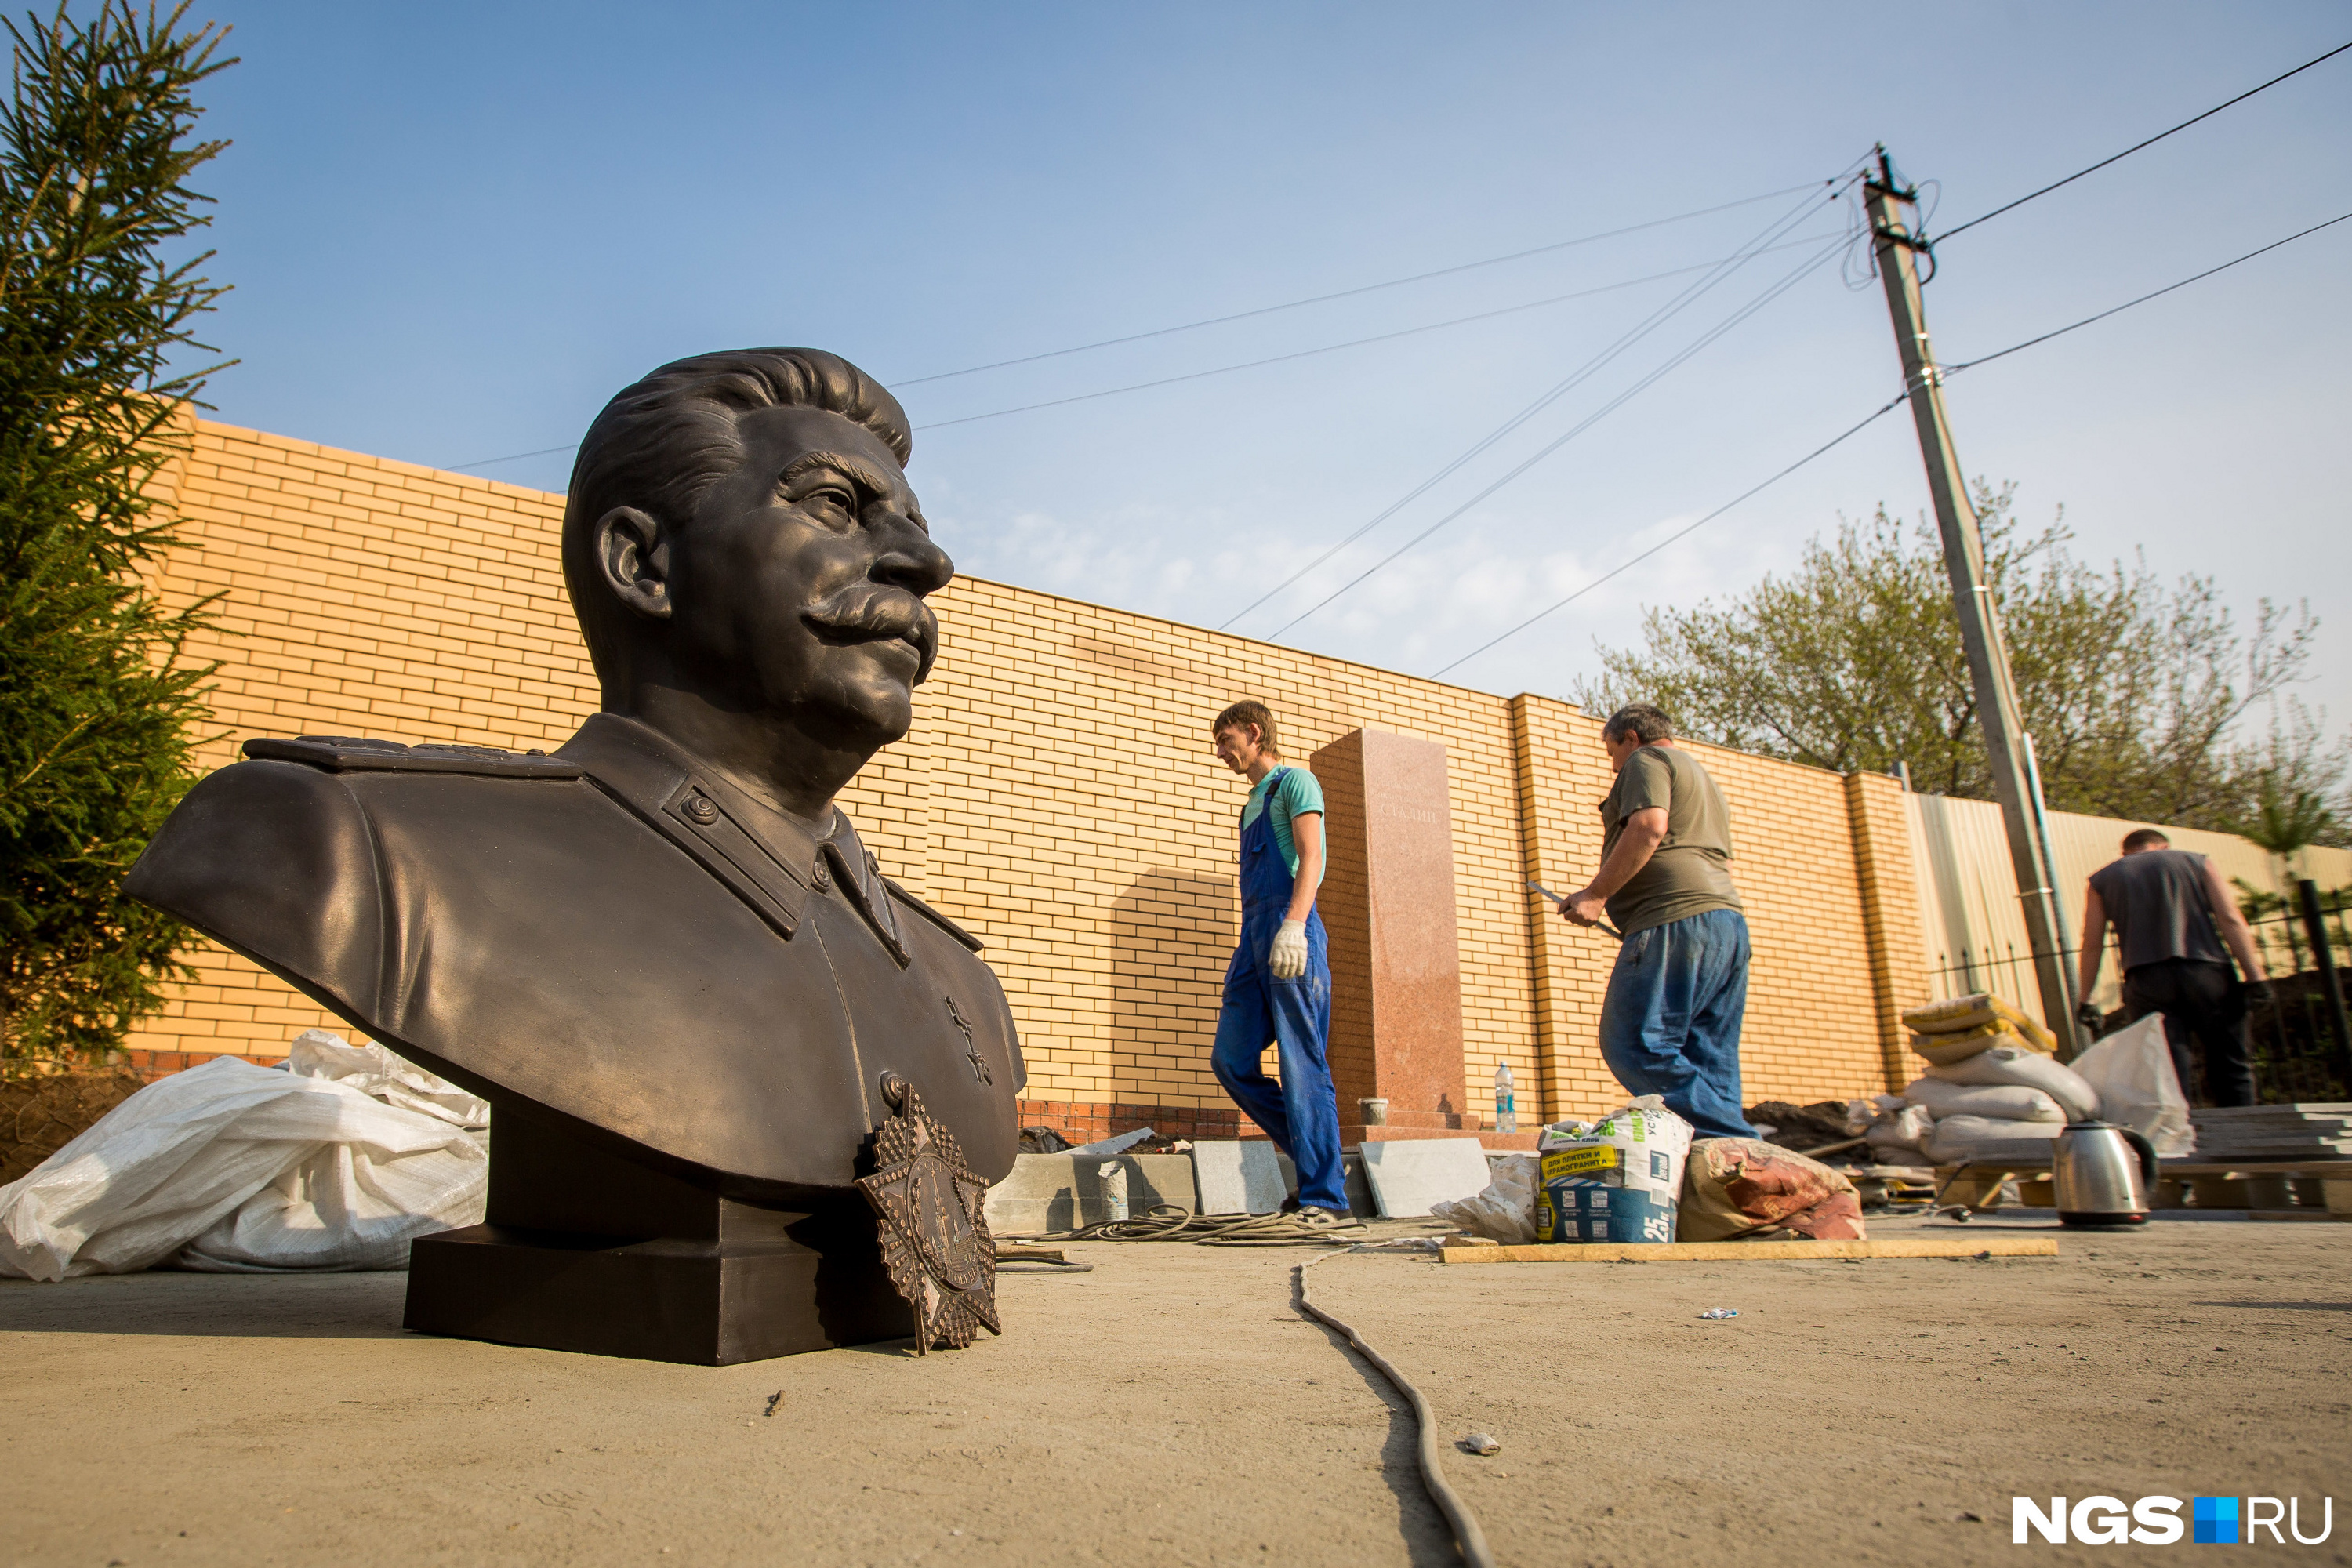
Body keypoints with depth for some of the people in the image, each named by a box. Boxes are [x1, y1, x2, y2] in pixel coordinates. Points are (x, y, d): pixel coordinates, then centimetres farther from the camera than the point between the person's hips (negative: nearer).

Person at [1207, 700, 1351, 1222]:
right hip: (1253, 936, 9)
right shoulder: (1254, 801, 28)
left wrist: (1292, 925, -25)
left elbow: (1309, 858, -11)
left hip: (1290, 932, -9)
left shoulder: (1294, 781, 3)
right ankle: (1319, 1161, 12)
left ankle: (1325, 1199, -5)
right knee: (1231, 1059, 3)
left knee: (1302, 1066, -9)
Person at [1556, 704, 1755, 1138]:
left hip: (1675, 922, -10)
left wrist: (1596, 893, -13)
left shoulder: (1647, 760, 5)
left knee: (1633, 1046, -12)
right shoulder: (1704, 778, 34)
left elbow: (1648, 827, -14)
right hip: (1729, 921, 10)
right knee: (1709, 1065, 5)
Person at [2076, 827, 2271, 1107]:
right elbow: (2231, 919, 4)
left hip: (2146, 979, 0)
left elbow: (2092, 944, 12)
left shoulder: (2102, 879, 17)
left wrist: (2086, 999, 14)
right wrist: (2255, 975, 0)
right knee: (2230, 1065, 6)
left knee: (2169, 1074, -1)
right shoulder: (2195, 861, 17)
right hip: (2207, 972, 0)